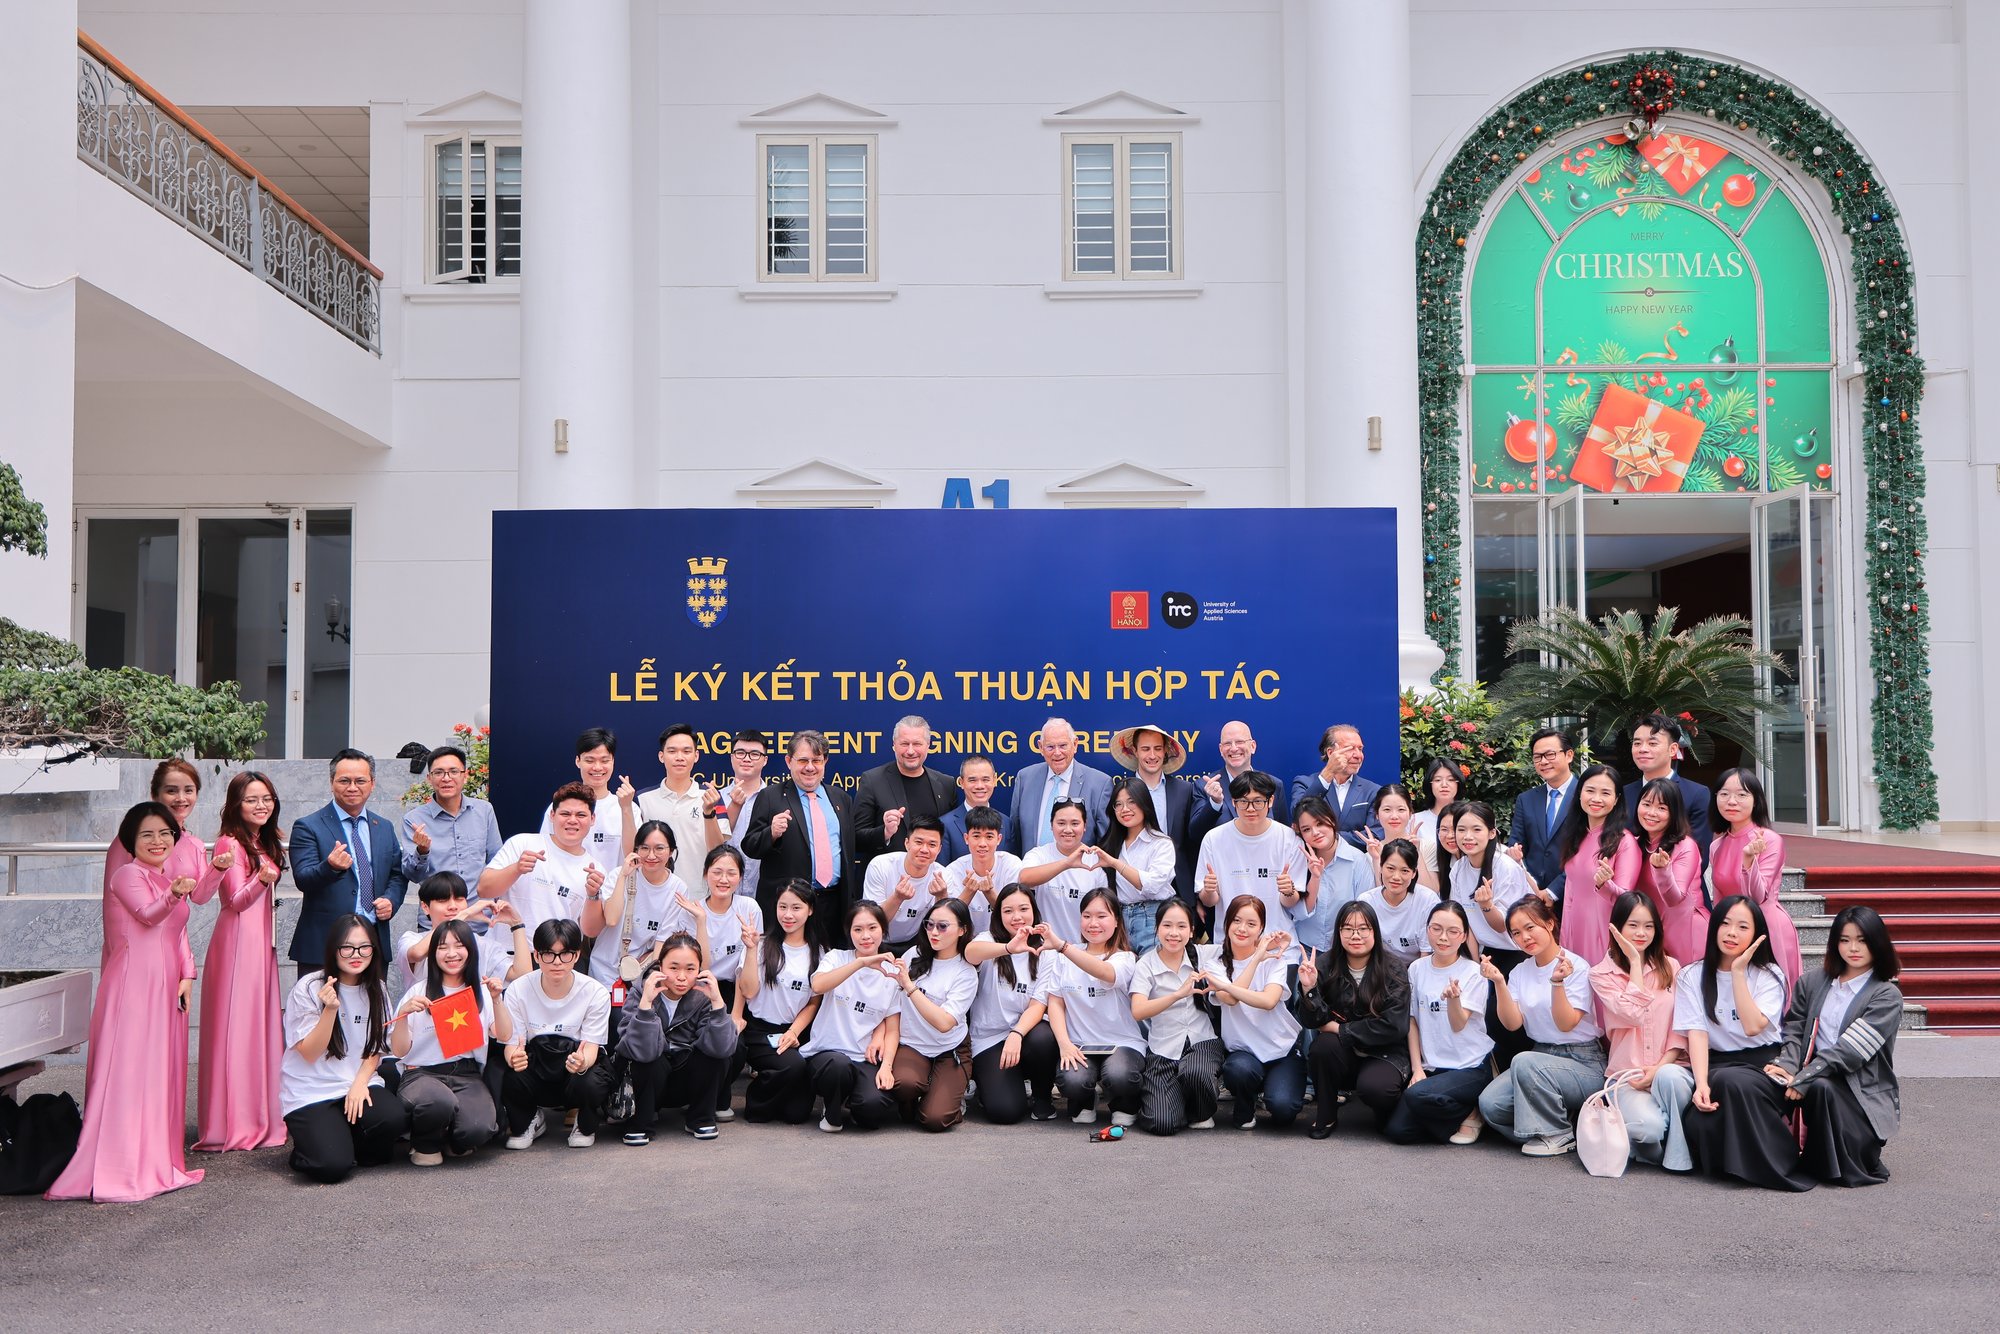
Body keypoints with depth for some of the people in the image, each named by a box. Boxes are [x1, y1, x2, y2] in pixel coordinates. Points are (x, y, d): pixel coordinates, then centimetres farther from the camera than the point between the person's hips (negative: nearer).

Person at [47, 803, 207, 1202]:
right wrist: (174, 896, -42)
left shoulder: (167, 880, 18)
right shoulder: (128, 875, -6)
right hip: (133, 984, -8)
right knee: (128, 1068, -9)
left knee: (162, 1070, 11)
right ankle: (119, 1169, -7)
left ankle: (155, 1160, 18)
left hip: (165, 986, 8)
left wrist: (186, 976, 7)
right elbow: (148, 915, -23)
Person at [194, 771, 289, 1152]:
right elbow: (237, 901, -15)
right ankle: (233, 1124, -1)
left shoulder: (264, 843, 16)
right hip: (237, 939, -9)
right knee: (235, 1025, -6)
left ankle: (260, 1116, 16)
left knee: (261, 1024, 10)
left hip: (261, 939, 9)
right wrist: (261, 879, -29)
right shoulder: (230, 843, -10)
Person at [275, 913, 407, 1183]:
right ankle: (309, 1145, 13)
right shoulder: (309, 988, -8)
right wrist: (330, 1008, -25)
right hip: (311, 1093, -4)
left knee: (395, 1117, -28)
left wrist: (360, 1082, -9)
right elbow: (310, 1053, -11)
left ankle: (352, 1144, 5)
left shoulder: (377, 991, 6)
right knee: (333, 1166, -23)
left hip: (359, 1083, 4)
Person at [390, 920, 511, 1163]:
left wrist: (496, 1000, -9)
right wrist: (403, 1013, -13)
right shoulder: (419, 992, 7)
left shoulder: (481, 992, 15)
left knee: (477, 1128, -30)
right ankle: (426, 1145, -3)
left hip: (468, 1075, 2)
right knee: (441, 1102, -38)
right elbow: (400, 1051, 3)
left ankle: (456, 1140, 9)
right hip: (423, 1073, -2)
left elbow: (504, 1037, 4)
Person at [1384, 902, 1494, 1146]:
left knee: (1417, 1096, -33)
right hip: (1431, 1067, 5)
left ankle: (1470, 1113, -3)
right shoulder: (1417, 969, 5)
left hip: (1471, 1067, -5)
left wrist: (1454, 998, -38)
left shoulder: (1473, 973, -7)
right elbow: (1412, 1022, 10)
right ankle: (1456, 1112, 11)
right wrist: (1417, 1069, 0)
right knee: (1397, 1131, -14)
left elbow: (1458, 1025, -17)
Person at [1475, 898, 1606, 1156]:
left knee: (1525, 1062, -35)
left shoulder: (1576, 966, -8)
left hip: (1582, 1062, -5)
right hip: (1542, 1055, 5)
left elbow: (1566, 1024, -15)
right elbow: (1513, 1023, -4)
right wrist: (1499, 983, -17)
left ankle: (1558, 1134, -13)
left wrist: (1557, 983, -29)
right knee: (1489, 1103, -20)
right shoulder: (1520, 972, 8)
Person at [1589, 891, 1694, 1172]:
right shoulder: (1601, 975, 2)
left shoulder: (1671, 967, 10)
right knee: (1649, 1126, -32)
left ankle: (1677, 1154, -15)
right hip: (1627, 1075, -2)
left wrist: (1661, 1067, -10)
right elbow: (1634, 1015, -15)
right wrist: (1634, 962, -7)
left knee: (1669, 1077, -36)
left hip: (1670, 1067, 2)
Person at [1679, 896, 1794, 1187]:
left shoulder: (1769, 976, 3)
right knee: (1699, 1124, -32)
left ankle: (1780, 1163, -19)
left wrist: (1739, 971, -12)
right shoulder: (1692, 976, 5)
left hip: (1763, 1064, -1)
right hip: (1715, 1064, 1)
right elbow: (1696, 1033, -7)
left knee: (1731, 1080, -38)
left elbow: (1753, 1026, -14)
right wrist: (1701, 1084, -21)